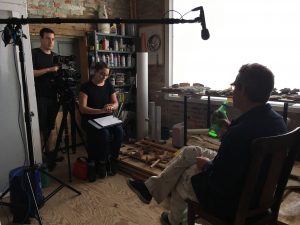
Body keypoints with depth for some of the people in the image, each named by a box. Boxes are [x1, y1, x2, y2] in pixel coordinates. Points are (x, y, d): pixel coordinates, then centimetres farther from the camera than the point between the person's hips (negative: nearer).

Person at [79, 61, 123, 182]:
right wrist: (101, 110, -26)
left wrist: (112, 107, -19)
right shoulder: (86, 87, -8)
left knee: (119, 130, -25)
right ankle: (101, 162, -11)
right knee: (104, 133, -33)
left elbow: (116, 103, 6)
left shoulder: (109, 85, 6)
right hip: (90, 120, -4)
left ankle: (112, 159, -7)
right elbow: (82, 108, -15)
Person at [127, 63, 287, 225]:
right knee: (188, 152, 12)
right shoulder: (276, 120, -7)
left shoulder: (240, 131, -36)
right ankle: (151, 188, 26)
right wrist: (228, 129, 5)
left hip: (232, 201, -8)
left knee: (181, 177, 18)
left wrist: (207, 165, -10)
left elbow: (219, 183, -29)